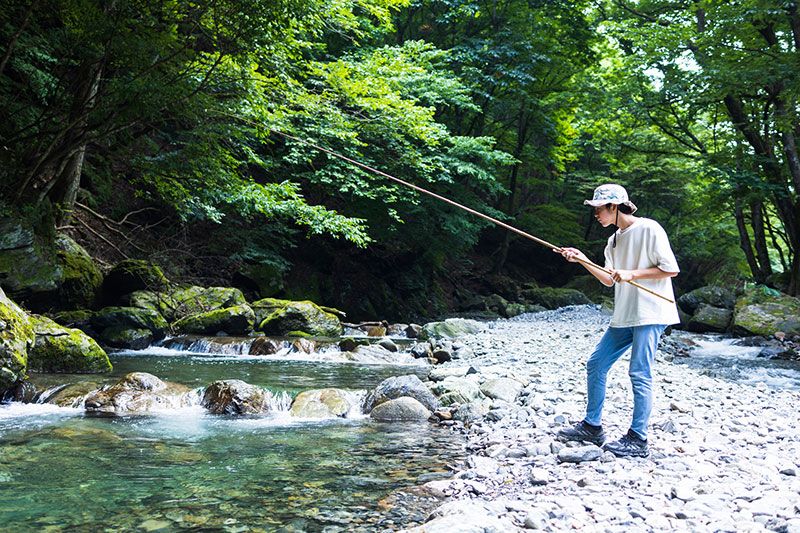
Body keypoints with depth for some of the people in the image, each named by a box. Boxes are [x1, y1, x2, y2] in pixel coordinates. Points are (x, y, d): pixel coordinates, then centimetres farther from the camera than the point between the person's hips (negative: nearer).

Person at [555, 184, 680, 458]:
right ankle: (592, 427, 18)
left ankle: (638, 440, 0)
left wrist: (632, 274, -15)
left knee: (639, 373, -8)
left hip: (650, 313, -9)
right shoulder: (614, 240, 15)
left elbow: (671, 269, -11)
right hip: (624, 315, 9)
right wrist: (582, 260, 5)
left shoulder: (649, 229, -9)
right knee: (595, 365, 8)